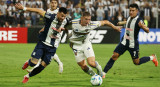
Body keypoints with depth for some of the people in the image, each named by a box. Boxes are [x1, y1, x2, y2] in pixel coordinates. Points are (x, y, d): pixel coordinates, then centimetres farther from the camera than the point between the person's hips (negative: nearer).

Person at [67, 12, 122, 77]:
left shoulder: (92, 24, -22)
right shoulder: (73, 23, -25)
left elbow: (105, 22, -8)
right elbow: (65, 28, -2)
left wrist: (115, 27, 2)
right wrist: (69, 39, -2)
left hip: (86, 44, 0)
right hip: (77, 46, 0)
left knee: (91, 63, -18)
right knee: (83, 67, -2)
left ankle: (98, 68, 17)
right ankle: (94, 75, 26)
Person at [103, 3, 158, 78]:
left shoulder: (138, 20, -18)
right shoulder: (130, 18, 4)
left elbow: (147, 31, -26)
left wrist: (142, 26, -46)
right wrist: (122, 22, 44)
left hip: (133, 44, -6)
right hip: (124, 42, 6)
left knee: (136, 62, 5)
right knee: (114, 56, -6)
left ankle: (152, 58, 28)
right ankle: (104, 73, -4)